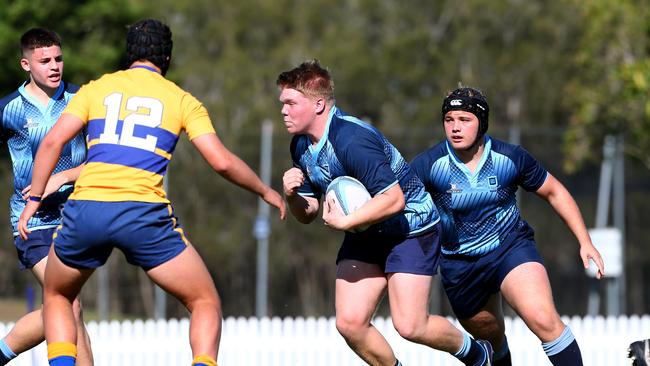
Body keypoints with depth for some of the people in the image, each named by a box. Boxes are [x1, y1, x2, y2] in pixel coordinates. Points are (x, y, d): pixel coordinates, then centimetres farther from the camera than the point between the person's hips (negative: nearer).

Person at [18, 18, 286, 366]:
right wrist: (266, 192, 18)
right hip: (144, 213, -2)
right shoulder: (183, 101, 12)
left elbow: (52, 142, 5)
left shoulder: (96, 89, 16)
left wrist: (35, 198, 13)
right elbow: (221, 161, 4)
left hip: (84, 208, 2)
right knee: (206, 303, 13)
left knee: (57, 297, 27)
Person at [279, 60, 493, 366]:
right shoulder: (301, 146, -1)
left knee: (410, 326, -12)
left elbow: (393, 199, -33)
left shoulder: (351, 140, -29)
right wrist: (292, 195, -15)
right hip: (364, 236, 8)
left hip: (410, 229, -8)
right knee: (349, 323, -7)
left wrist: (344, 222, -28)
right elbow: (307, 213, 6)